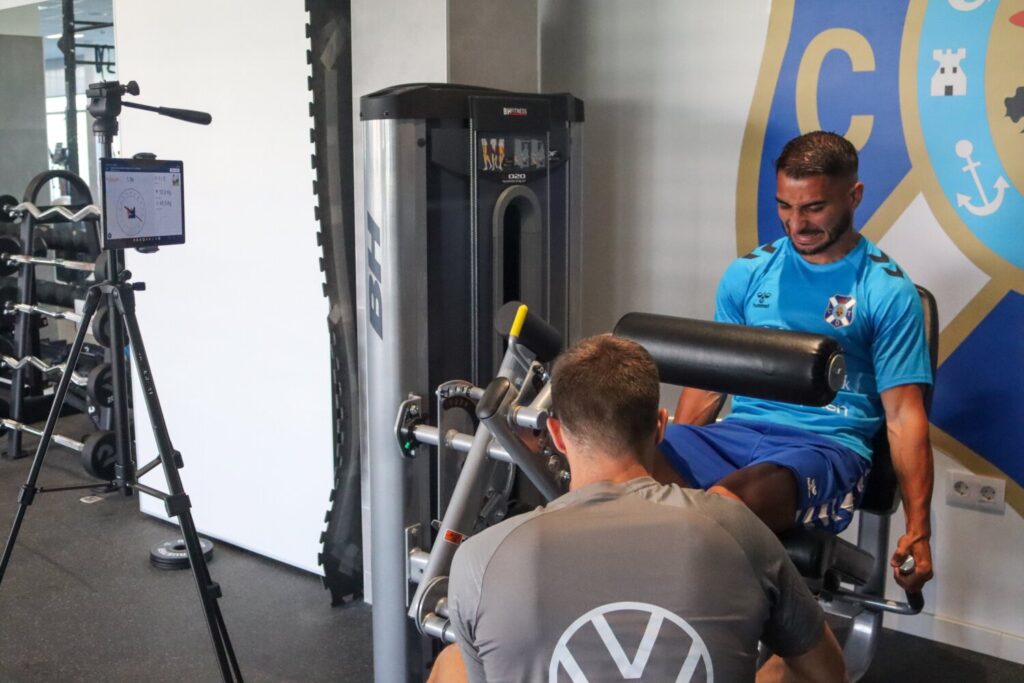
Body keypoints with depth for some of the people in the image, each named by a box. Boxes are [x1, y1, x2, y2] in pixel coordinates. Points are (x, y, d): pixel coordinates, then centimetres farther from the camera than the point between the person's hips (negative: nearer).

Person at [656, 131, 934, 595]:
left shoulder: (888, 291, 4)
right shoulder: (747, 273, 15)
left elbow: (904, 416, 1)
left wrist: (918, 528, -7)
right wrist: (667, 458, 6)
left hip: (827, 446, -4)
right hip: (738, 431, 4)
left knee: (721, 503, -38)